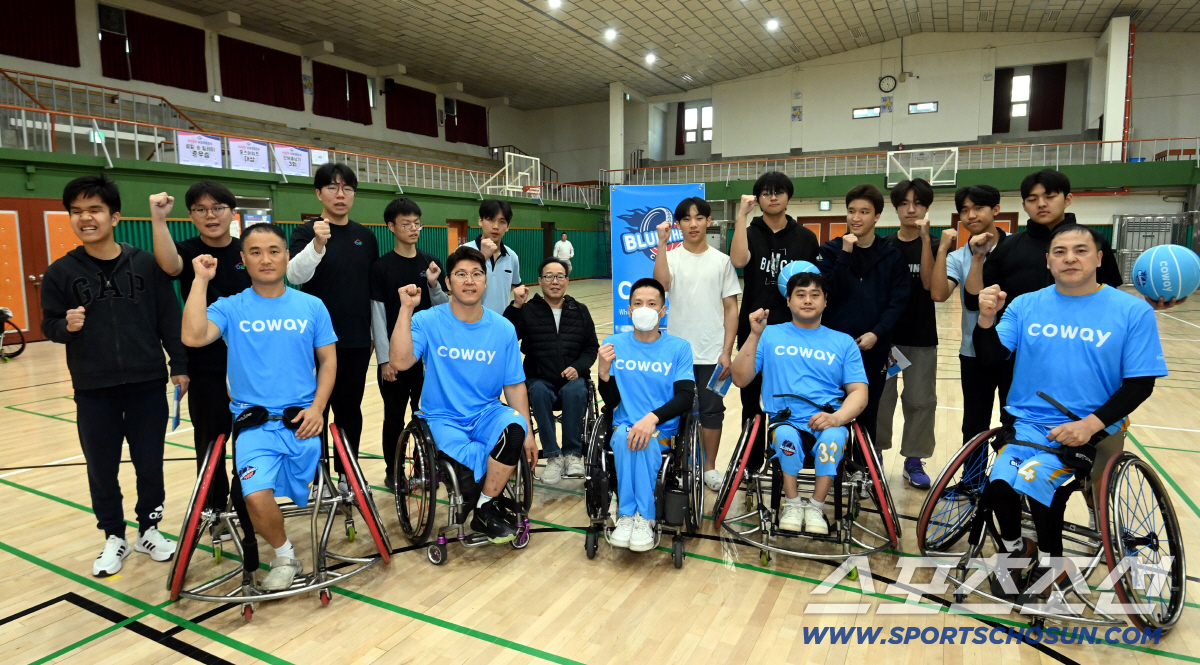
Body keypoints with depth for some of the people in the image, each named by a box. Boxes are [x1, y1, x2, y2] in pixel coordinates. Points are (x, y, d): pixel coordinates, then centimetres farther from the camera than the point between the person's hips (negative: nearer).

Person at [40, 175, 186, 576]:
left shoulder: (146, 264, -1)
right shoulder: (61, 272, 0)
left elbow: (169, 318, 1)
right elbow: (48, 325, 5)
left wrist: (179, 365, -1)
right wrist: (66, 326, -18)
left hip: (147, 385, -1)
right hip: (93, 391, 1)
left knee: (150, 465, 9)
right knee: (101, 470, 11)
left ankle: (148, 529, 29)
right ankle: (114, 538, 29)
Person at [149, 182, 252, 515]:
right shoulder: (188, 251, -3)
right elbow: (170, 265, -29)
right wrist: (158, 220, -42)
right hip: (205, 366, -1)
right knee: (211, 440, 7)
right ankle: (214, 508, 22)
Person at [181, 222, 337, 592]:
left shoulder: (312, 307, 5)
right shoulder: (231, 308, 2)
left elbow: (327, 360, 9)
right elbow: (193, 337, -17)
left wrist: (317, 407, -5)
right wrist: (201, 280, -11)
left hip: (302, 419, 1)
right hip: (253, 421, -1)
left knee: (299, 494, -3)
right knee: (257, 496, -22)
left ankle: (287, 556, 32)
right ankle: (284, 557, 7)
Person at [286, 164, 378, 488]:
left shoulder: (365, 236, 8)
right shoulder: (306, 232, -4)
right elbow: (295, 275, -22)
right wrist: (317, 244, -39)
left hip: (357, 340, 3)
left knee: (350, 408, 11)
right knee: (316, 409, 5)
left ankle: (346, 473, 25)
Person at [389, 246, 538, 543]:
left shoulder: (503, 329, 1)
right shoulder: (429, 321, -5)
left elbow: (514, 385, 3)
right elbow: (399, 361, -21)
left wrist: (527, 434, -4)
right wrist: (406, 309, -22)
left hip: (487, 413, 2)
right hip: (443, 418, -2)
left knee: (514, 429, -32)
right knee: (470, 482, -28)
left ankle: (485, 508, -9)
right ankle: (492, 500, 13)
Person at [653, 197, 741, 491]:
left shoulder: (722, 261, 3)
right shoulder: (671, 257, 1)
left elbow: (731, 309, 2)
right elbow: (661, 283, -22)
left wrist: (727, 352, -4)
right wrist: (662, 243, -24)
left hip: (712, 353, 1)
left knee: (712, 410, 8)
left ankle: (710, 467, 25)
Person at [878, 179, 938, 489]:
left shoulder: (933, 244, 0)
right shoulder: (884, 246, 5)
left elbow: (929, 283, -17)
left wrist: (925, 237, -20)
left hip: (921, 336, -1)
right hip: (885, 333, 1)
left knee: (920, 399, 4)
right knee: (879, 396, 5)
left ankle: (914, 461, 16)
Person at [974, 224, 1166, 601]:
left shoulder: (1133, 311, 0)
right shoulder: (1025, 306, 6)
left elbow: (1140, 383, -2)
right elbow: (991, 357, -2)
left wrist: (1090, 424, -15)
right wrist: (986, 319, -22)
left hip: (1089, 431, -2)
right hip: (1026, 422, 2)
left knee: (1033, 476, -28)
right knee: (998, 483, -23)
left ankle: (1050, 560, 3)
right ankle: (1015, 548, 11)